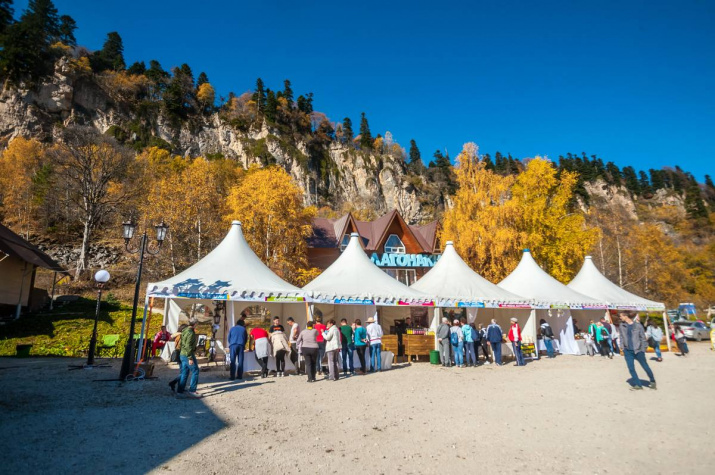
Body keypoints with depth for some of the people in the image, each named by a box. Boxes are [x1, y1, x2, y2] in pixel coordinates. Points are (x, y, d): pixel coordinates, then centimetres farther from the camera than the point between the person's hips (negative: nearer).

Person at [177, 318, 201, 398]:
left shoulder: (185, 331, 14)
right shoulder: (190, 332, -16)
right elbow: (188, 346, -22)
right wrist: (190, 358, -21)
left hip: (183, 355, 9)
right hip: (188, 355, -9)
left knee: (184, 374, 12)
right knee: (195, 371, -1)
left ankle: (179, 392, 14)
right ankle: (192, 391, -1)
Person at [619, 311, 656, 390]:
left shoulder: (638, 326, -9)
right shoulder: (622, 326, 2)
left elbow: (643, 337, -3)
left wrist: (644, 348, -5)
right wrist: (622, 347, 4)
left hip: (638, 350, -3)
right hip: (627, 351, 3)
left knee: (645, 366, 11)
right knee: (631, 368, 1)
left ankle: (653, 381, 32)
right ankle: (637, 384, 13)